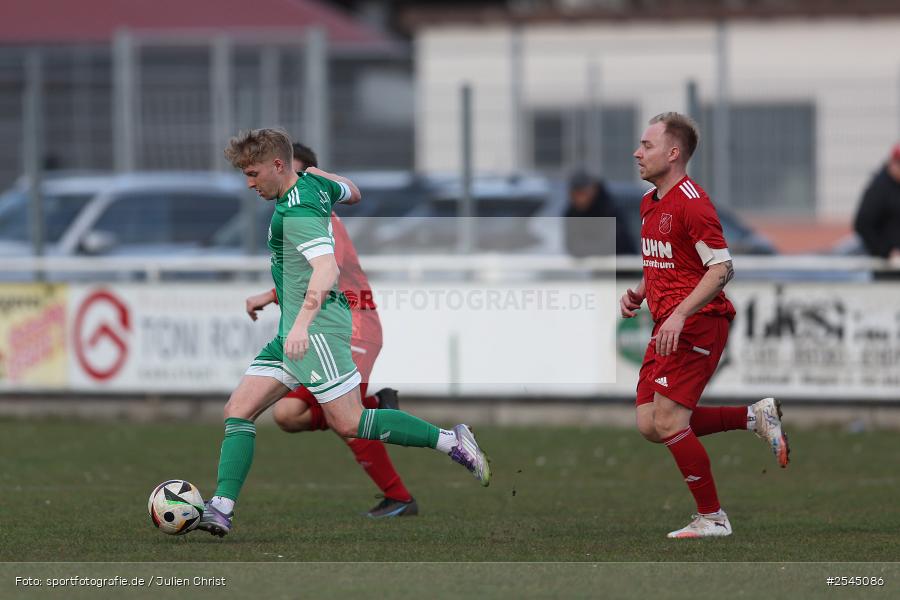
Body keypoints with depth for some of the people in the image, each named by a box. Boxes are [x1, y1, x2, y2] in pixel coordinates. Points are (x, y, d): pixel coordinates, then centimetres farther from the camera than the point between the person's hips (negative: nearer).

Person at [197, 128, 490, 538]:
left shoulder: (296, 213, -19)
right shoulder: (314, 184, 10)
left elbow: (326, 267, -32)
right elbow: (352, 193, 32)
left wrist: (303, 322, -43)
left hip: (318, 326, -10)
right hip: (293, 333, 10)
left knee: (348, 423, -10)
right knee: (238, 410, 1)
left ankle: (450, 441, 0)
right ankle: (221, 509, -8)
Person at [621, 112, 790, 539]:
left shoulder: (691, 203, -14)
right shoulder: (650, 203, 16)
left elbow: (721, 268, -19)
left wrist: (680, 315, -27)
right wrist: (639, 293, 10)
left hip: (697, 326, -10)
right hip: (668, 327, 10)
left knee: (668, 422, -12)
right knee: (650, 425, 3)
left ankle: (711, 518, -1)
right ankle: (756, 416, 14)